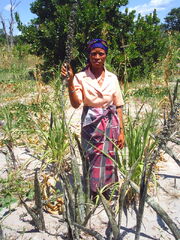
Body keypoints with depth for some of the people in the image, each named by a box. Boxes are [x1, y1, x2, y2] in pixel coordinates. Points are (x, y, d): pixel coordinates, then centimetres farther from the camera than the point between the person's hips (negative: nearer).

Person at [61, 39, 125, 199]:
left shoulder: (112, 78, 2)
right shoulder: (81, 77, -5)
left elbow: (118, 106, 4)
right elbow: (76, 104, -15)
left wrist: (121, 131, 1)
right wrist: (70, 81, -26)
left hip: (110, 124, 2)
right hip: (91, 125, -1)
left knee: (108, 161, 8)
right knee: (92, 161, 8)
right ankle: (93, 192, 29)